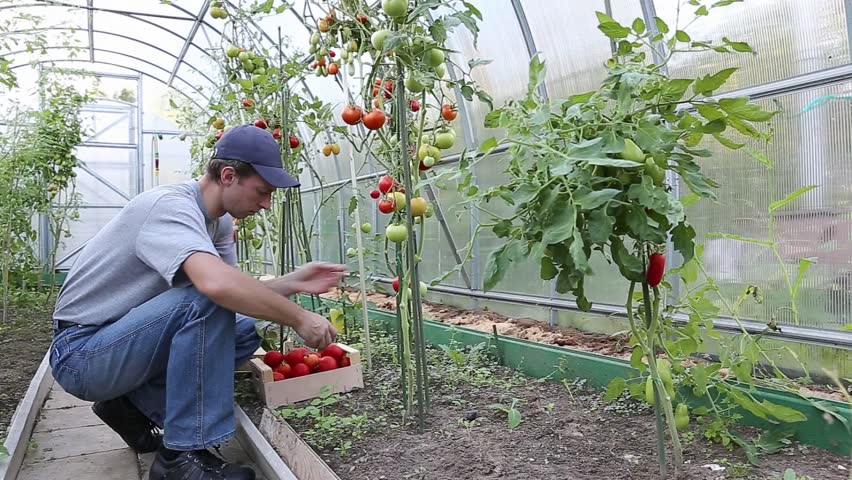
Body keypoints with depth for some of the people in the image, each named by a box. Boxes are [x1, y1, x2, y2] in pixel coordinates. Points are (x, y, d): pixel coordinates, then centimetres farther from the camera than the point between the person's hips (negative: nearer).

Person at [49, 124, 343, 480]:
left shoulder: (220, 220, 2)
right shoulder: (171, 205, -25)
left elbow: (237, 291, 2)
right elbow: (217, 284, -43)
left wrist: (294, 283, -12)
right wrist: (299, 319, -32)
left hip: (124, 338, 9)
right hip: (80, 351, -9)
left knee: (245, 328, -2)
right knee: (209, 300, -29)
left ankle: (133, 404, 8)